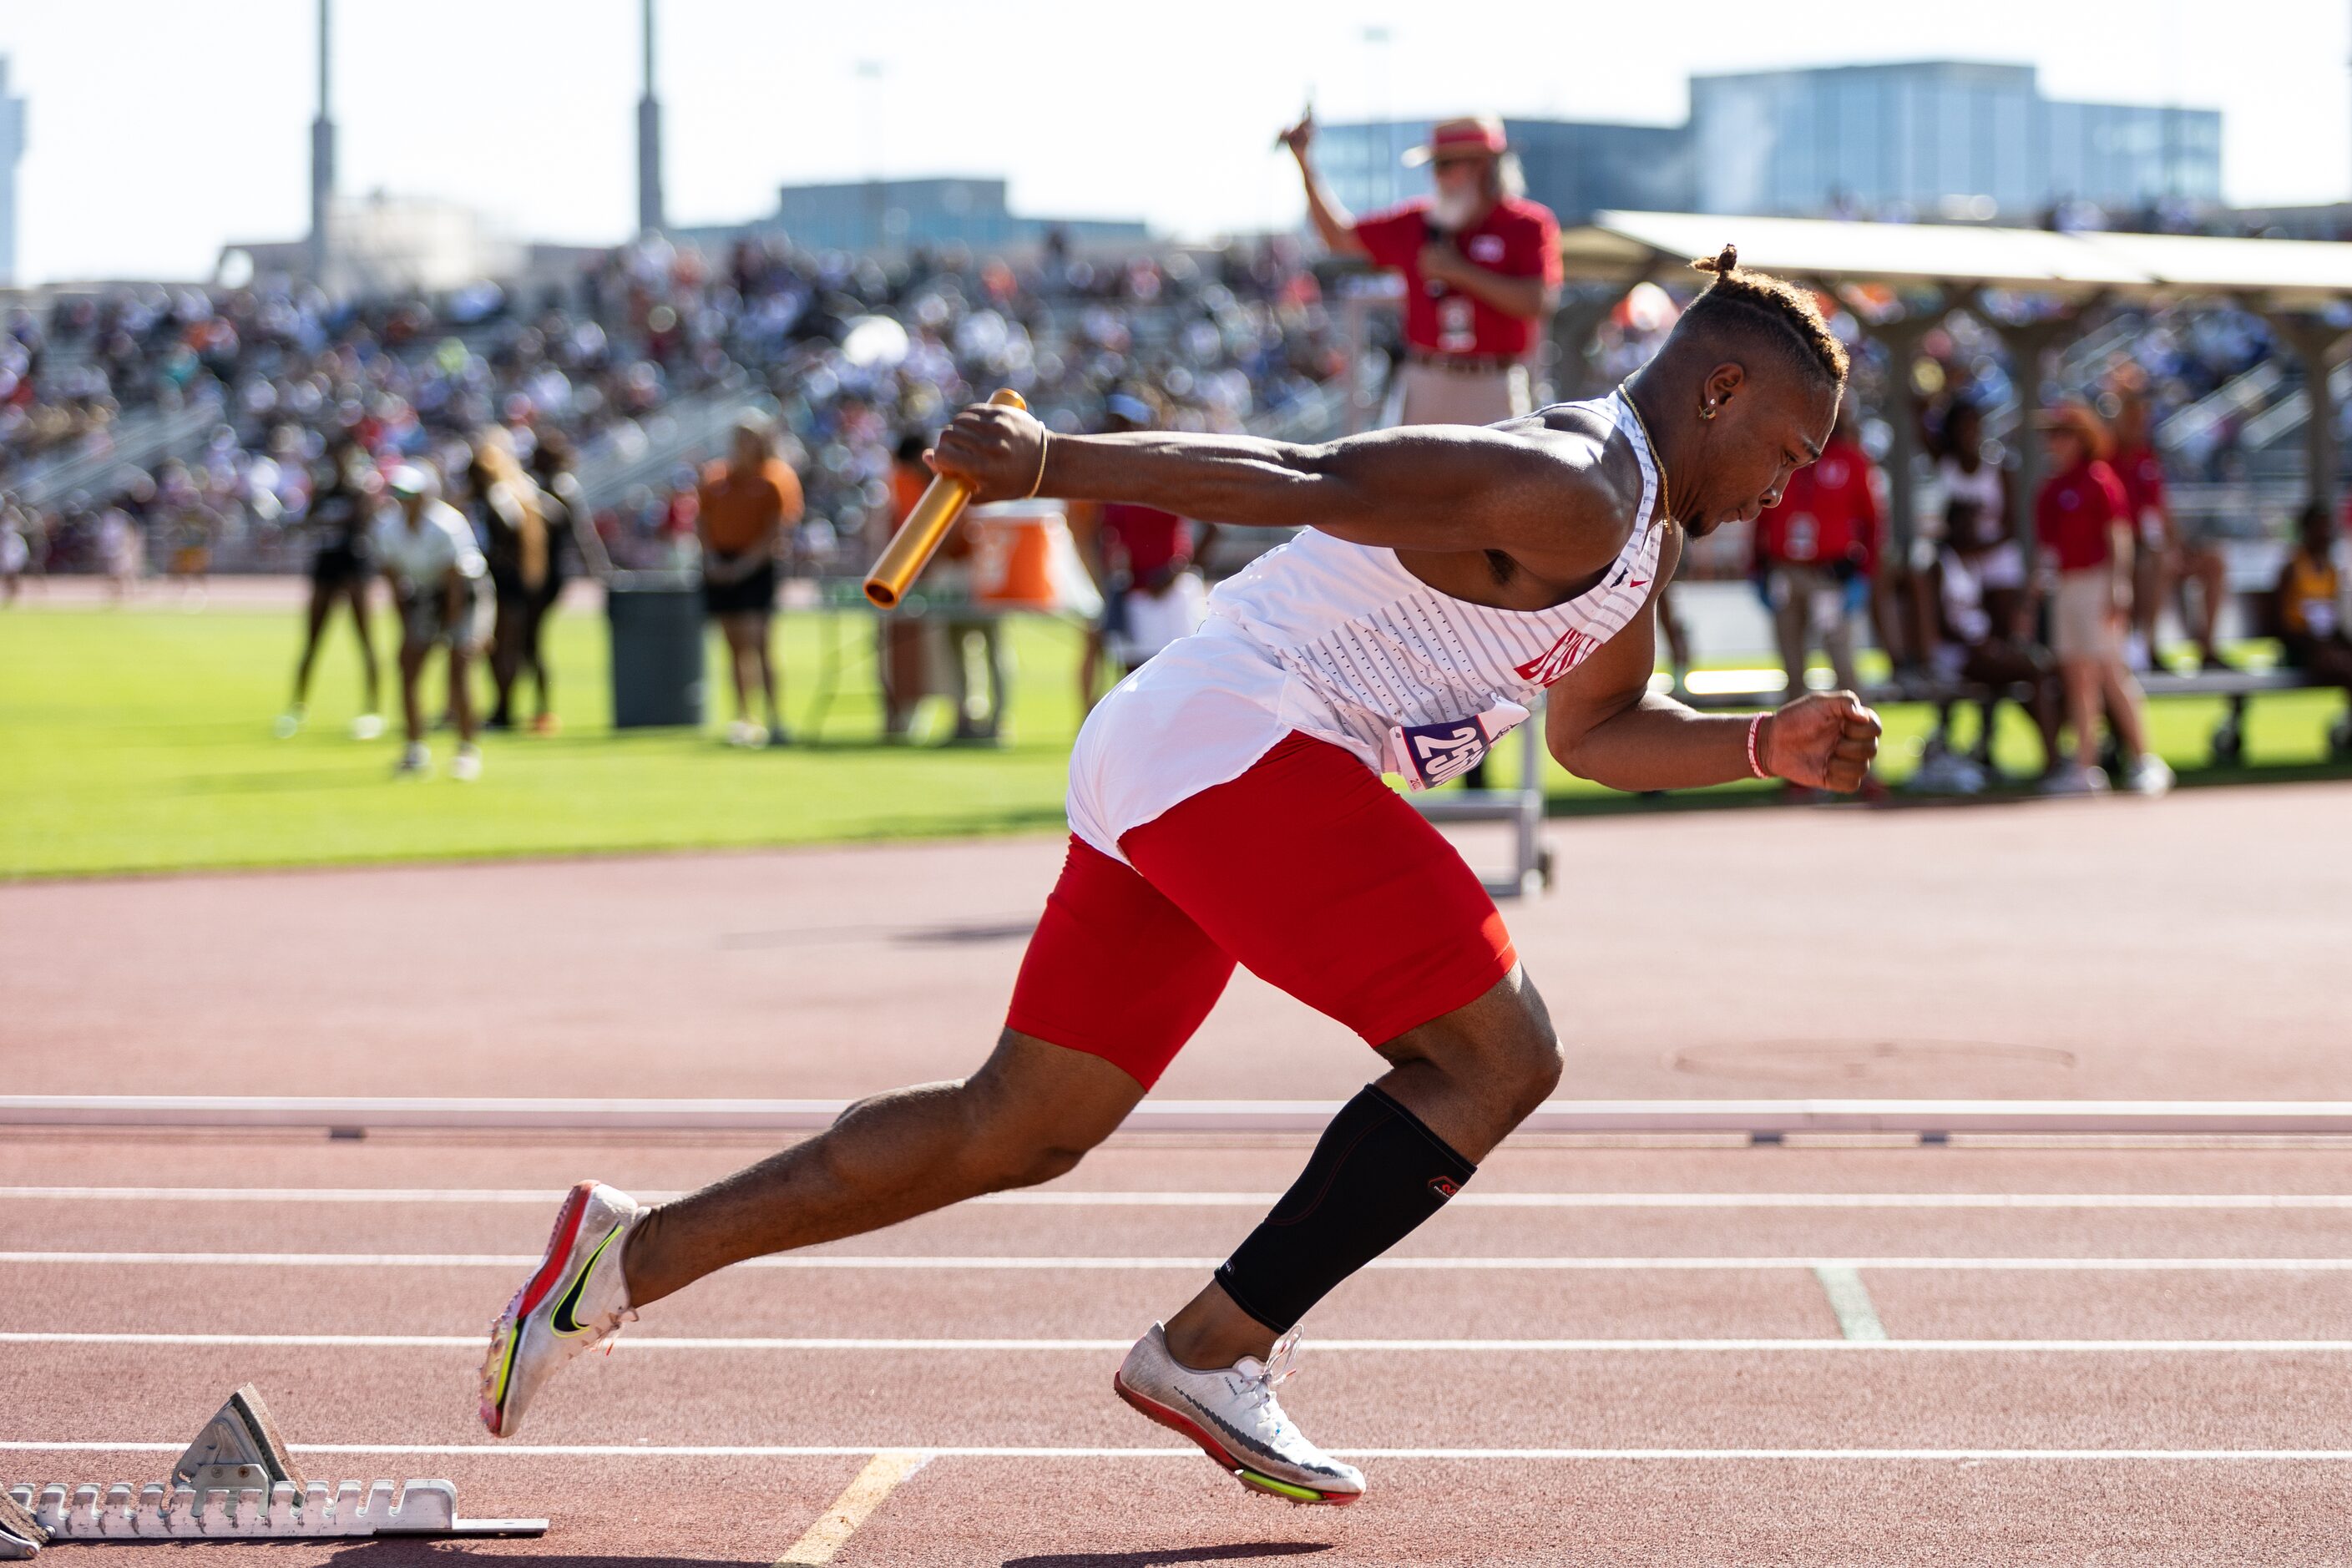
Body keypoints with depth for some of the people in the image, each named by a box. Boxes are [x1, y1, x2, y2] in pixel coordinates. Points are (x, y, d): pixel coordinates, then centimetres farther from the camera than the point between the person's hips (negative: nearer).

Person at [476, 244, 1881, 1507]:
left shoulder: (1645, 532, 19)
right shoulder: (1566, 490, -13)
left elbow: (1597, 729, 33)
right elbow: (1307, 481, -20)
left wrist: (1762, 748, 19)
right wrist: (1054, 465, -25)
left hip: (1150, 772, 10)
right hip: (1237, 746, -10)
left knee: (1022, 1127, 13)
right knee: (1498, 1055, -11)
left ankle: (637, 1250, 15)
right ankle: (1213, 1355, -9)